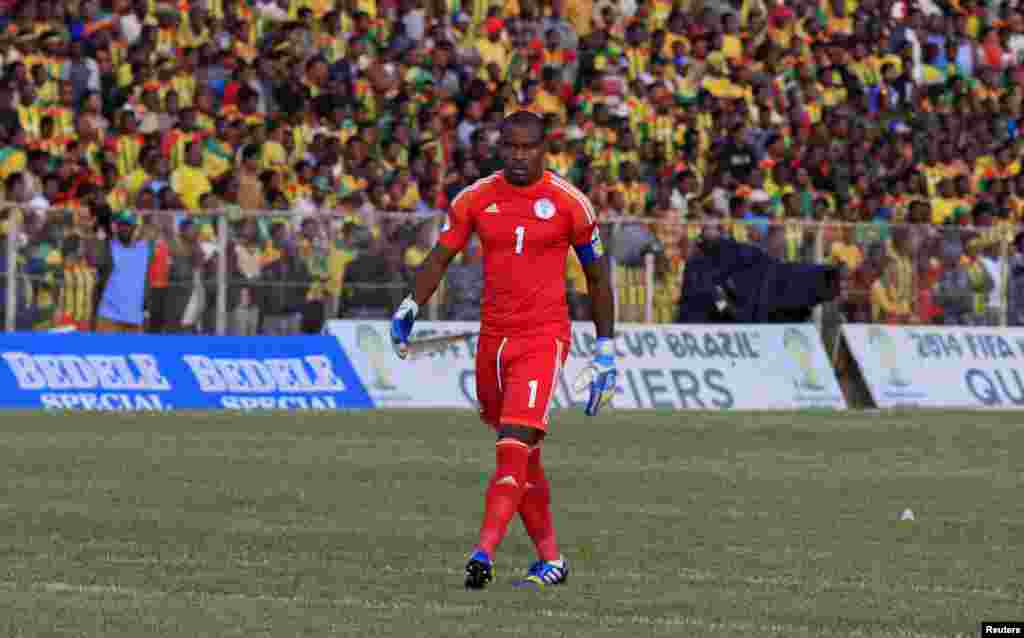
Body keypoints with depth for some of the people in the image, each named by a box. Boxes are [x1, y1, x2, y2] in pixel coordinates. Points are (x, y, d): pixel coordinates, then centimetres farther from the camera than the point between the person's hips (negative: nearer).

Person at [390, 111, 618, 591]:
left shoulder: (569, 202, -3)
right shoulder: (475, 199, 4)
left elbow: (597, 275, 6)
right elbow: (439, 258, 7)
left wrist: (605, 350, 7)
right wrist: (411, 306, -12)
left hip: (543, 338, -5)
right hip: (493, 337, 5)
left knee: (514, 447, -18)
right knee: (523, 457, 12)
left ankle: (484, 554, -27)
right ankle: (550, 559, 24)